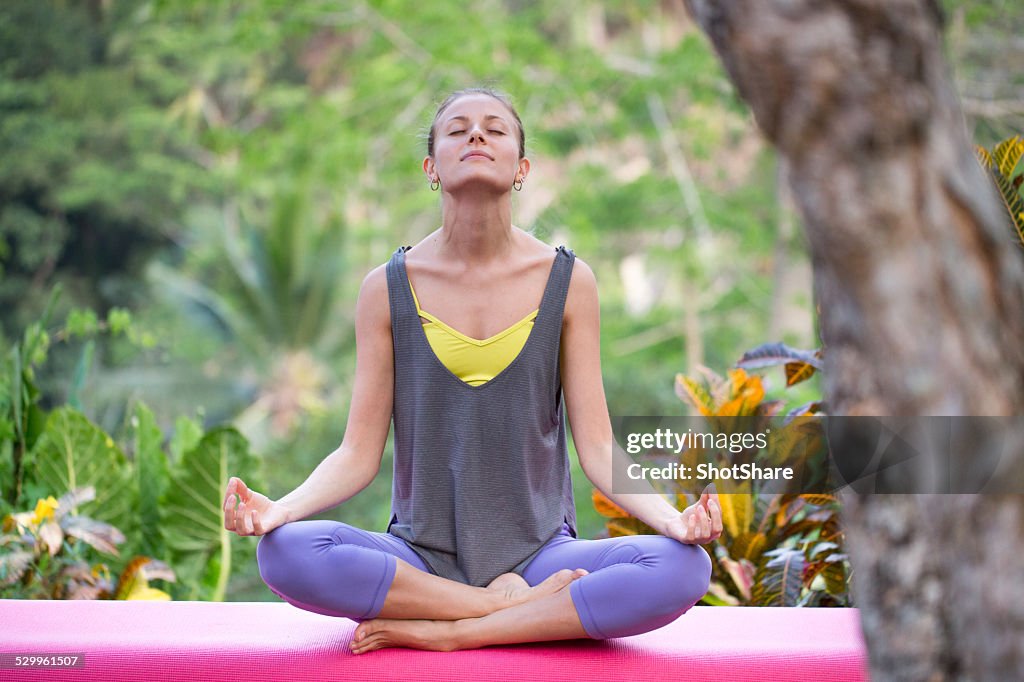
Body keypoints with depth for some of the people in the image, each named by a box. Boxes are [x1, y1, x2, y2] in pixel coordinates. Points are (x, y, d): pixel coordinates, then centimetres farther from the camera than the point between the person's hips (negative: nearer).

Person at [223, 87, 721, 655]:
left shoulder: (568, 282, 2)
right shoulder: (388, 288, 2)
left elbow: (597, 447, 0)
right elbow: (359, 453, 1)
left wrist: (671, 517, -19)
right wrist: (281, 508, -20)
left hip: (539, 552, 0)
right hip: (420, 556, 0)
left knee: (683, 567, -28)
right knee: (285, 553, -30)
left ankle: (445, 632, -19)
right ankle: (518, 608, -17)